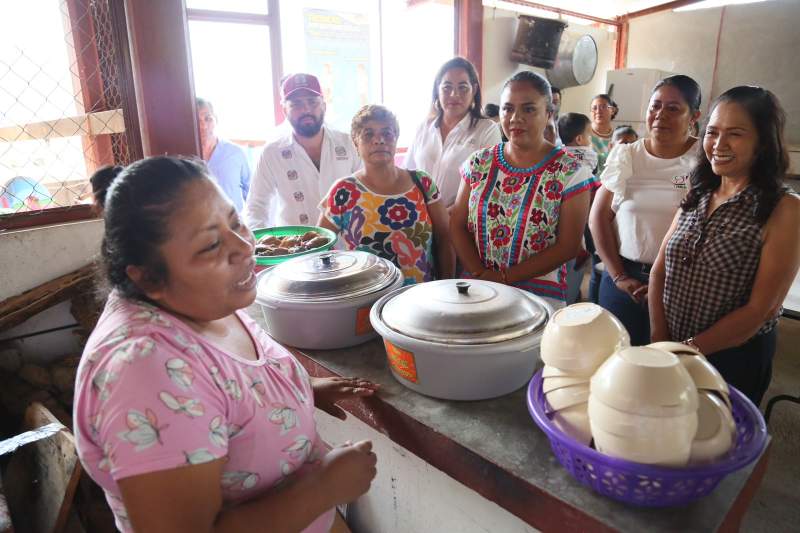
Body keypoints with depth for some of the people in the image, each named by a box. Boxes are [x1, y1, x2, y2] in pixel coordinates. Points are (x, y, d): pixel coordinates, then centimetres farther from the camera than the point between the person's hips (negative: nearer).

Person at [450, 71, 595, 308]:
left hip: (539, 295, -2)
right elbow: (457, 225, 2)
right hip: (476, 290, 3)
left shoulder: (570, 172, -8)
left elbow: (568, 246, -10)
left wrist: (504, 277, -14)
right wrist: (479, 274, -12)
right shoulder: (479, 162, 1)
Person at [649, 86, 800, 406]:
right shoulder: (697, 197, 3)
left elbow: (760, 310, -17)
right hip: (671, 352, 5)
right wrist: (660, 341, -9)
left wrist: (688, 349, -15)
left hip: (733, 359, -5)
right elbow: (659, 272, 1)